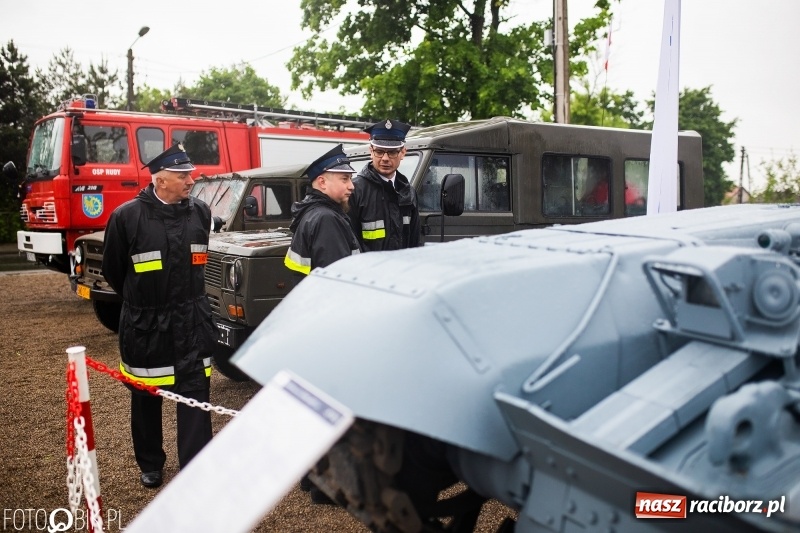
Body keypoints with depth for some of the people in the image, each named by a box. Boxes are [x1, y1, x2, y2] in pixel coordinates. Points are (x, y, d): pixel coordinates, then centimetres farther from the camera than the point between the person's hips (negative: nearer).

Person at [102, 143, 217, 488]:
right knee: (145, 397, 14)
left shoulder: (200, 213, -1)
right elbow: (113, 270, 2)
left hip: (192, 321, 2)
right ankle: (150, 464, 35)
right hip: (144, 324, -1)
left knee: (195, 394, -1)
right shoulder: (127, 217, -12)